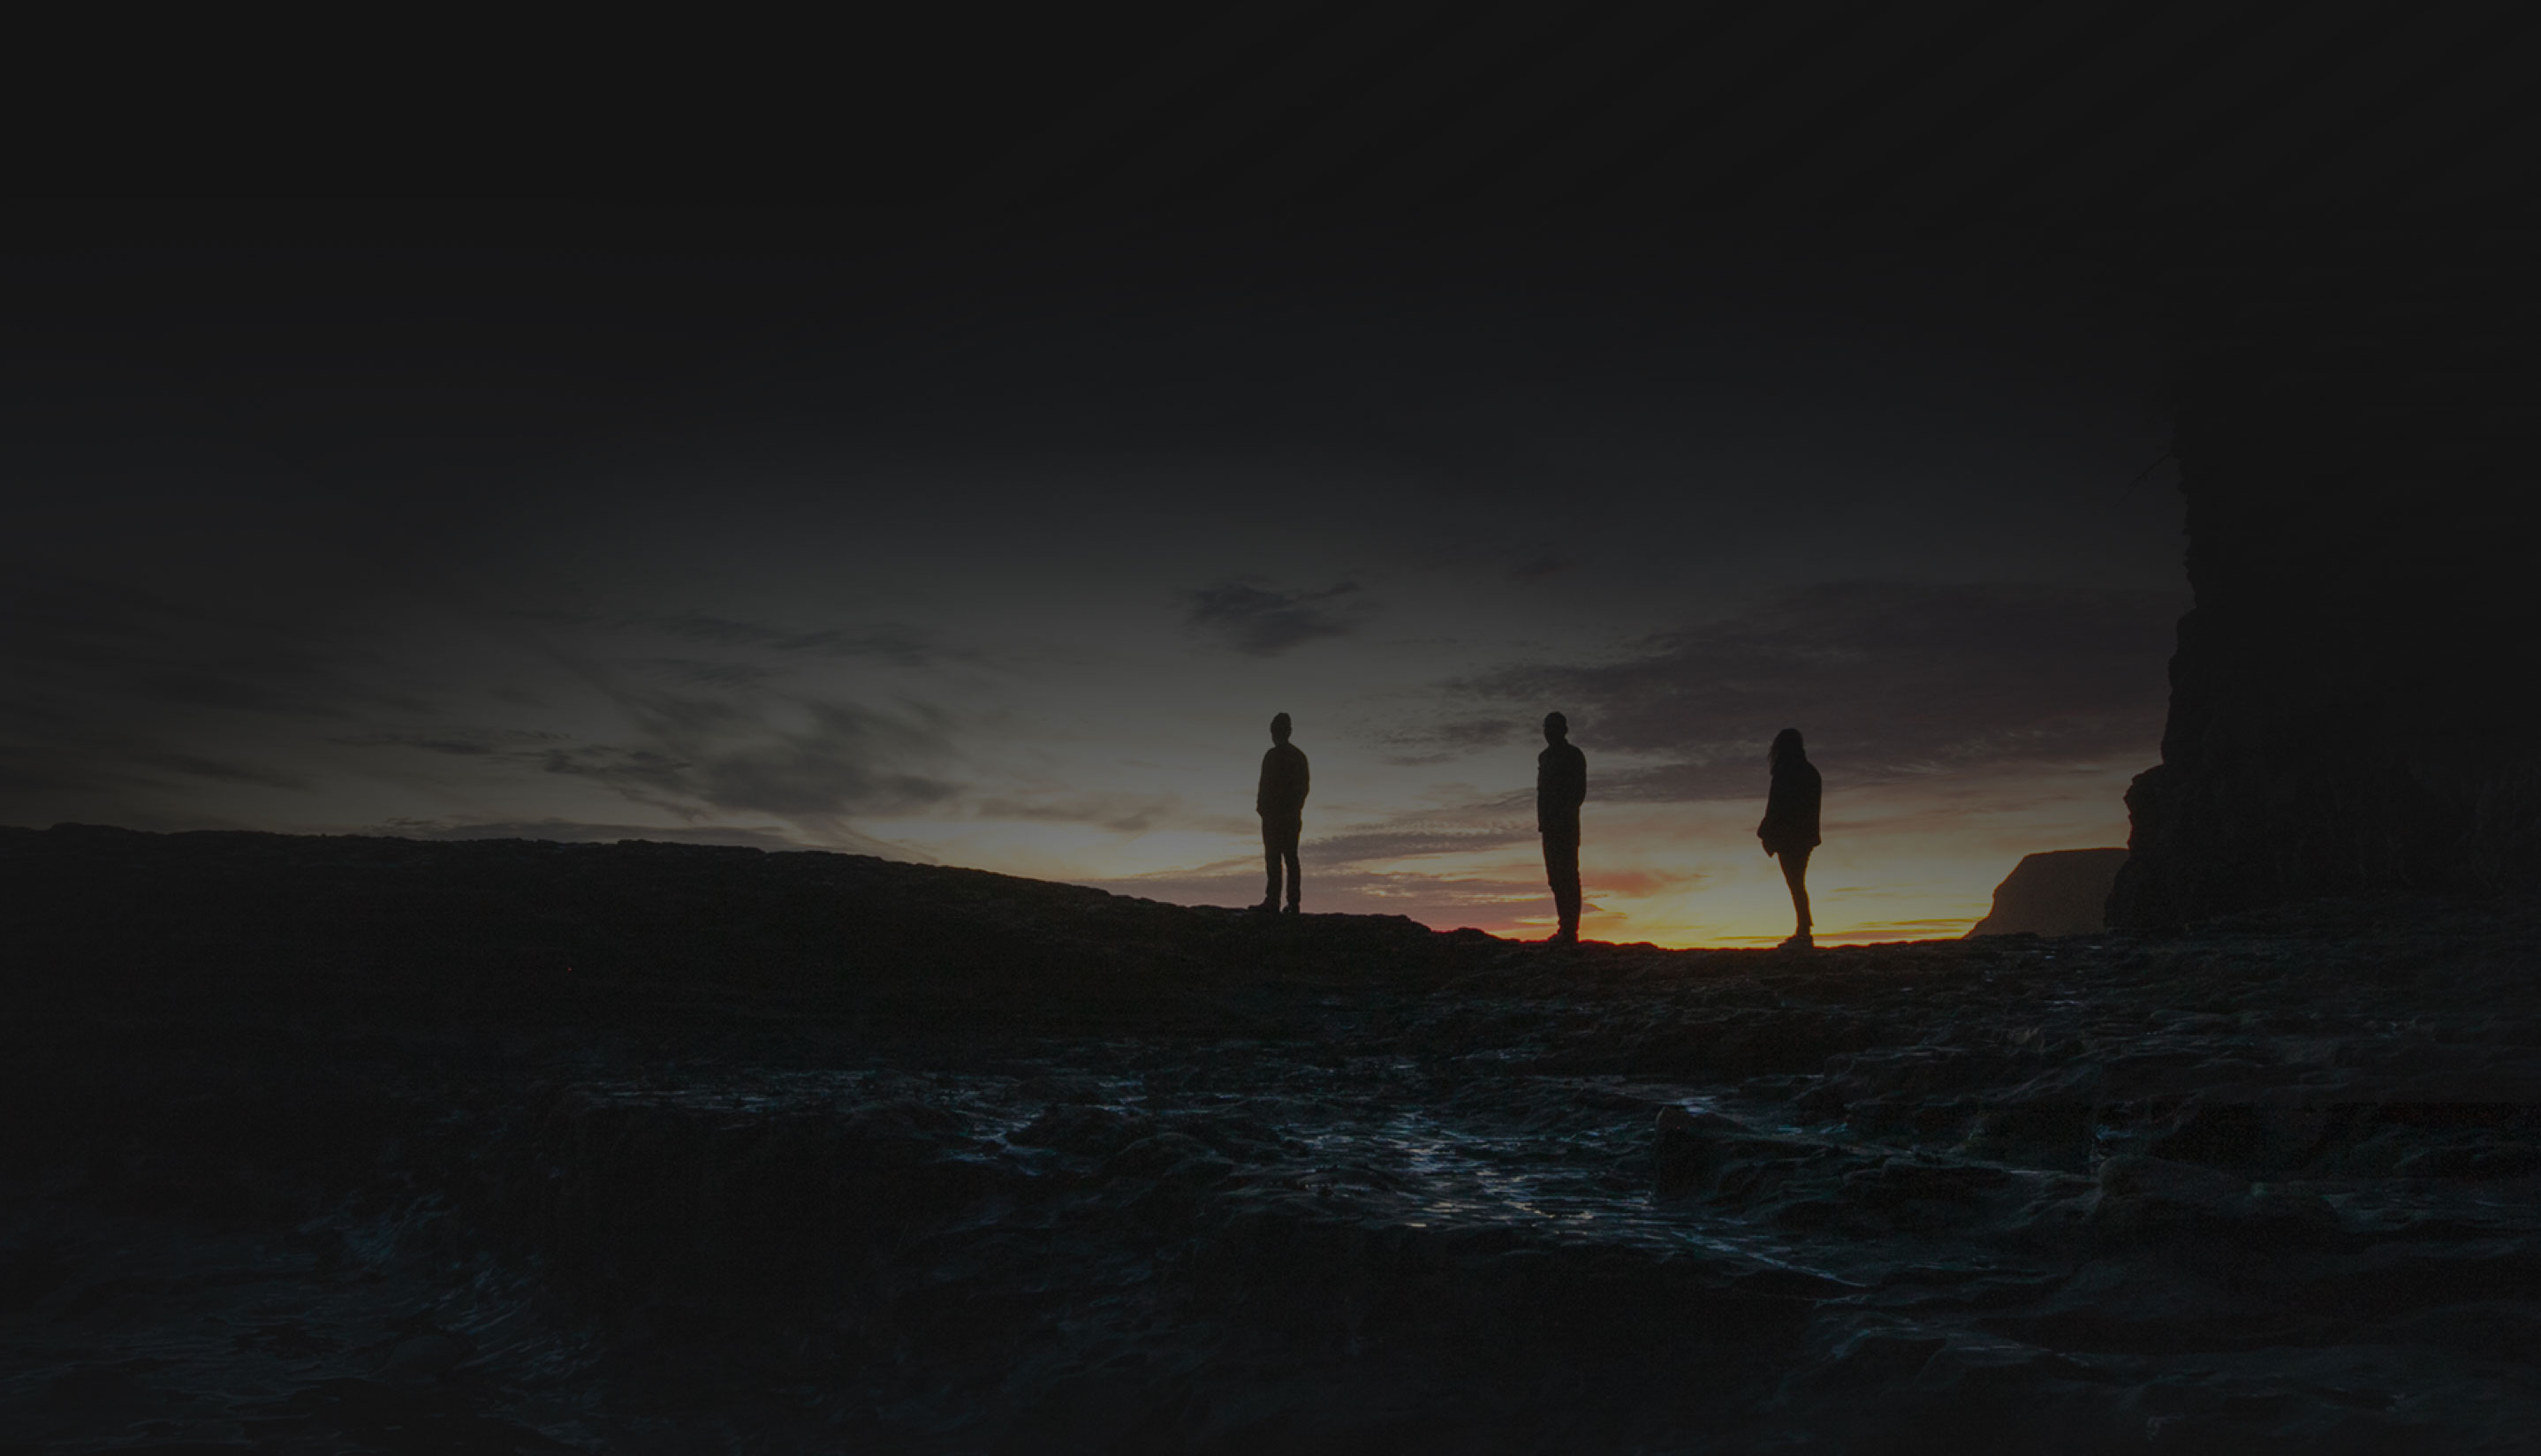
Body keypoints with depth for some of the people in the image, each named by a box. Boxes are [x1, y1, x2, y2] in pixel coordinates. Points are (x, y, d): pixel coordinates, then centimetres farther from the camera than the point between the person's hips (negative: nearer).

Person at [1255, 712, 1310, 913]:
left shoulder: (1272, 755, -10)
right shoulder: (1299, 756, 12)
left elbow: (1266, 785, -12)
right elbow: (1304, 786, 14)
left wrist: (1260, 807, -3)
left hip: (1274, 813, -7)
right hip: (1293, 814, 7)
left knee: (1273, 857, -7)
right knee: (1291, 857, 6)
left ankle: (1273, 899, -11)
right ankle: (1293, 902, 4)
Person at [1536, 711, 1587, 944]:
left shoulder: (1574, 755, -3)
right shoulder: (1545, 757, 19)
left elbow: (1580, 792, -8)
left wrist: (1564, 815, -16)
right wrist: (1541, 819, 11)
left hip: (1566, 822, -8)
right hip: (1550, 824, 8)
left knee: (1567, 875, -11)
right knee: (1556, 875, 9)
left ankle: (1570, 931, -14)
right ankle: (1566, 928, 14)